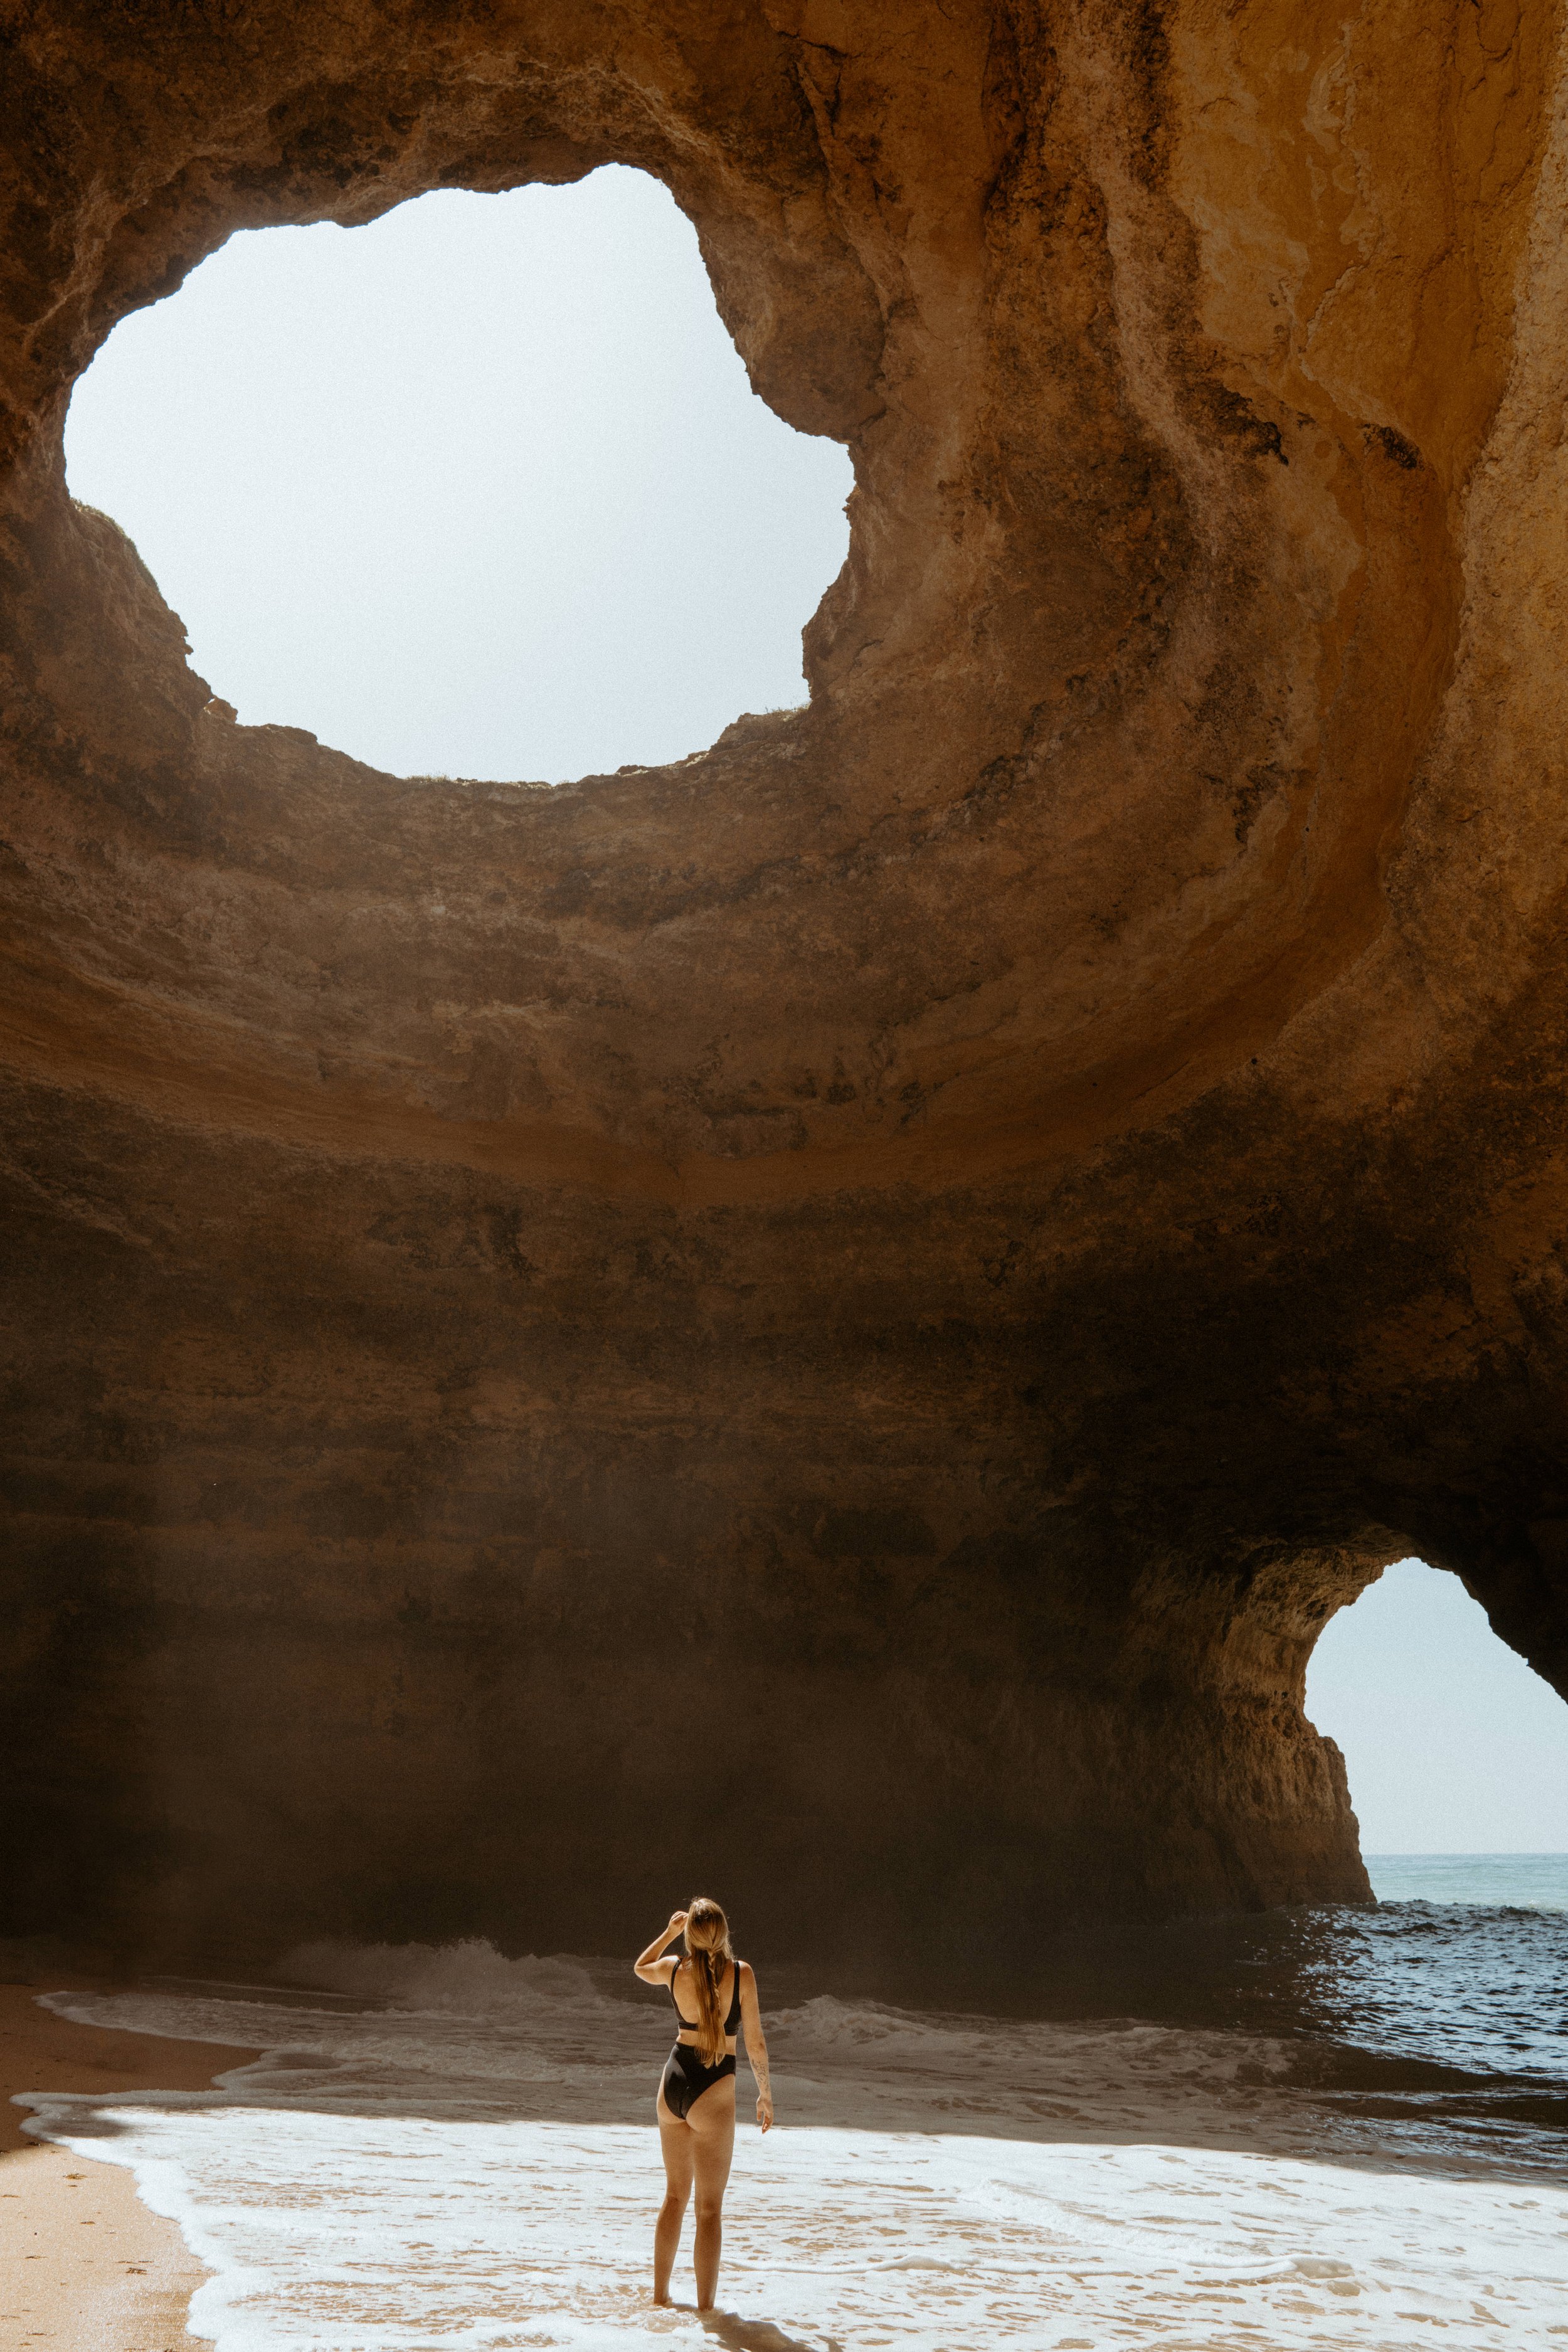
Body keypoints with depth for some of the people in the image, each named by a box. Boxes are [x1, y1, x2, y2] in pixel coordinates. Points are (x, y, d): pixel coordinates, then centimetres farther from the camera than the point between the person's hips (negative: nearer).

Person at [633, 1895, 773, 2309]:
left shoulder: (674, 1969, -4)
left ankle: (660, 2294, 30)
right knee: (710, 2207, 7)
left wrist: (670, 1932, 21)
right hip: (713, 2091, -4)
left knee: (675, 2196, 21)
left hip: (673, 2084, 4)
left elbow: (641, 1968, 21)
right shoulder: (740, 1973, -15)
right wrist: (765, 2092, 5)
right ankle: (705, 2306, 9)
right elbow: (755, 2043, -8)